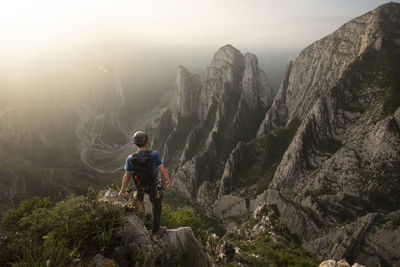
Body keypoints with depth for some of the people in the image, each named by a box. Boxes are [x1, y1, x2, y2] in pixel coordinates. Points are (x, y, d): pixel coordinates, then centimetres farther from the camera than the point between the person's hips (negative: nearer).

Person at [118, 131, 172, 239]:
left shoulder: (130, 159, -23)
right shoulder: (154, 155, -30)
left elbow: (126, 177, -12)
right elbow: (163, 171, -18)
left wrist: (122, 190, 6)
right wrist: (168, 181, 2)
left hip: (140, 186, 2)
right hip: (155, 187, -2)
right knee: (157, 207, 20)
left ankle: (138, 197, 65)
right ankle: (155, 232, 34)